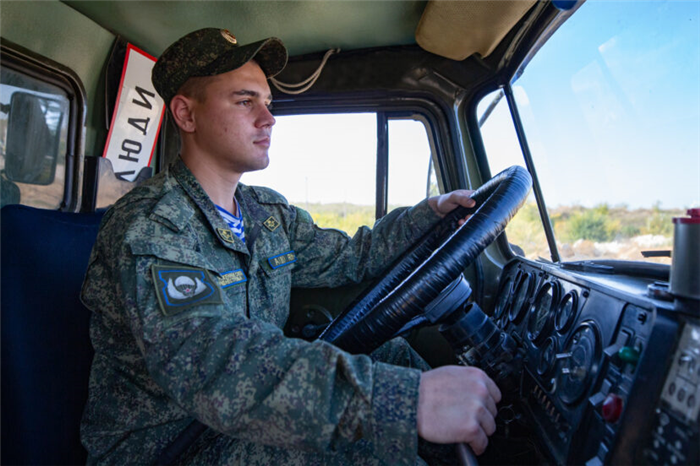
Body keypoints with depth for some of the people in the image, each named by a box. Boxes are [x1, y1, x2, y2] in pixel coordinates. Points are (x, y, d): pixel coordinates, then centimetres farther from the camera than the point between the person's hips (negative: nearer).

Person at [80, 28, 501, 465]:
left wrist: (431, 211, 1)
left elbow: (348, 256, 15)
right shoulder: (146, 227, -23)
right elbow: (206, 363, -39)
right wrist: (407, 400, -47)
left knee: (397, 356, -4)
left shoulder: (270, 212, 5)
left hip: (251, 422, 7)